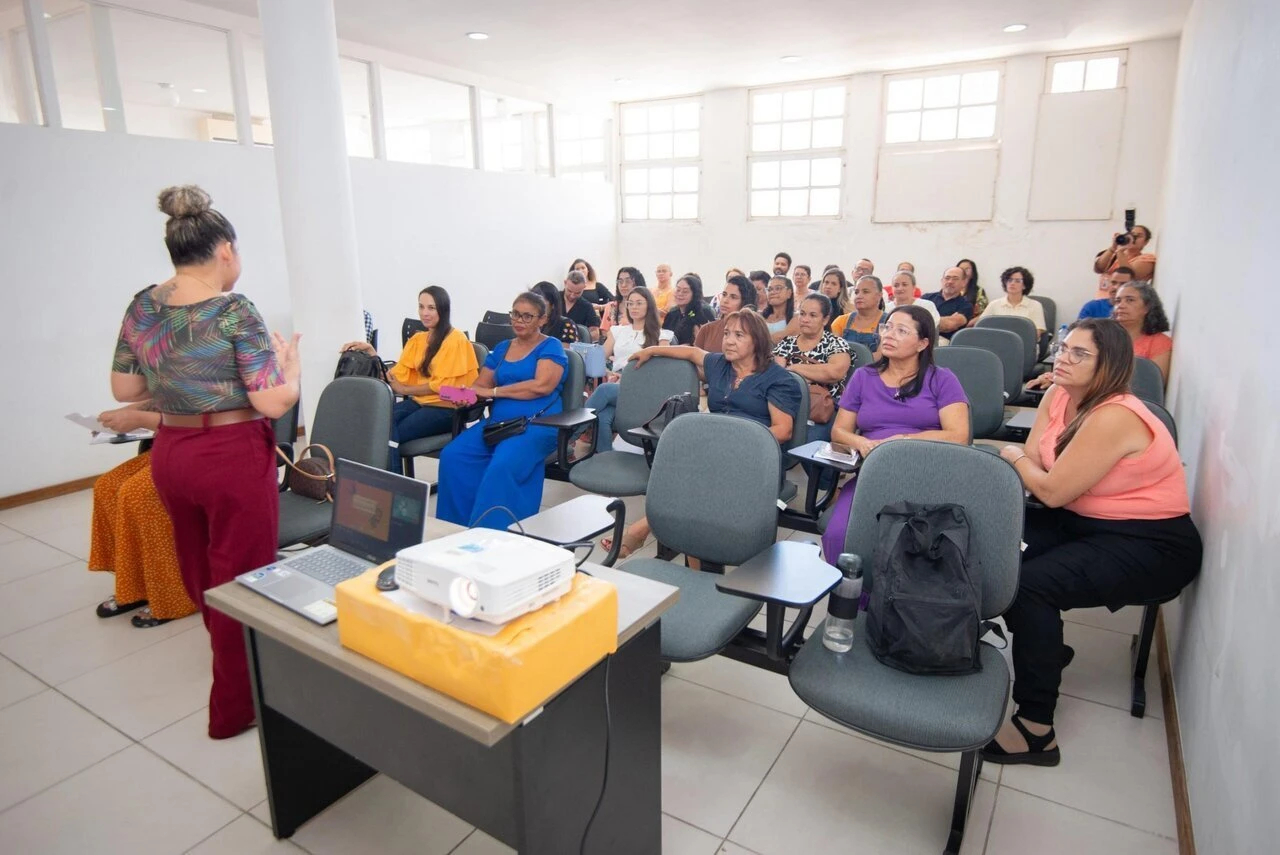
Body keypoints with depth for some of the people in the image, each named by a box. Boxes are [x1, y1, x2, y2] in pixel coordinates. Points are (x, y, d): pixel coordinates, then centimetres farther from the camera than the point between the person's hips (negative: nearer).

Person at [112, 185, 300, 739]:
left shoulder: (141, 308, 2)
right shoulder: (235, 313, -18)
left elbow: (124, 389, 10)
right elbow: (276, 402, -19)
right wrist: (288, 359, -2)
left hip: (169, 454, 7)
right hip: (233, 457, -7)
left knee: (199, 572, 25)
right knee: (240, 578, 7)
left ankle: (230, 661, 50)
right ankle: (234, 704, 21)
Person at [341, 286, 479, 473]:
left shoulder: (455, 339, -7)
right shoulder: (417, 339, 15)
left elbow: (441, 385, -11)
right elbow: (396, 376, 6)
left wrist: (404, 389, -6)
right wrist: (371, 351, -4)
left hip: (446, 409, -6)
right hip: (419, 402, 6)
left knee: (390, 433, -25)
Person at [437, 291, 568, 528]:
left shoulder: (550, 347, 3)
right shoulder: (501, 348, 21)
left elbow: (542, 385, -14)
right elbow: (481, 385, 14)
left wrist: (494, 391, -10)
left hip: (537, 424, -6)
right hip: (497, 422, 6)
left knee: (502, 466, -34)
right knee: (452, 455, -17)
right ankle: (461, 527, -10)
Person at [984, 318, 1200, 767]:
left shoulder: (1113, 418, -26)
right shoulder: (1059, 395, 0)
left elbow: (1052, 490, -23)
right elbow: (1034, 464, 0)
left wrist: (1014, 458, -5)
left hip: (1150, 544, -8)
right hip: (1085, 521, 9)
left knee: (1032, 583, -27)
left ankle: (1037, 730, -14)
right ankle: (1044, 646, 15)